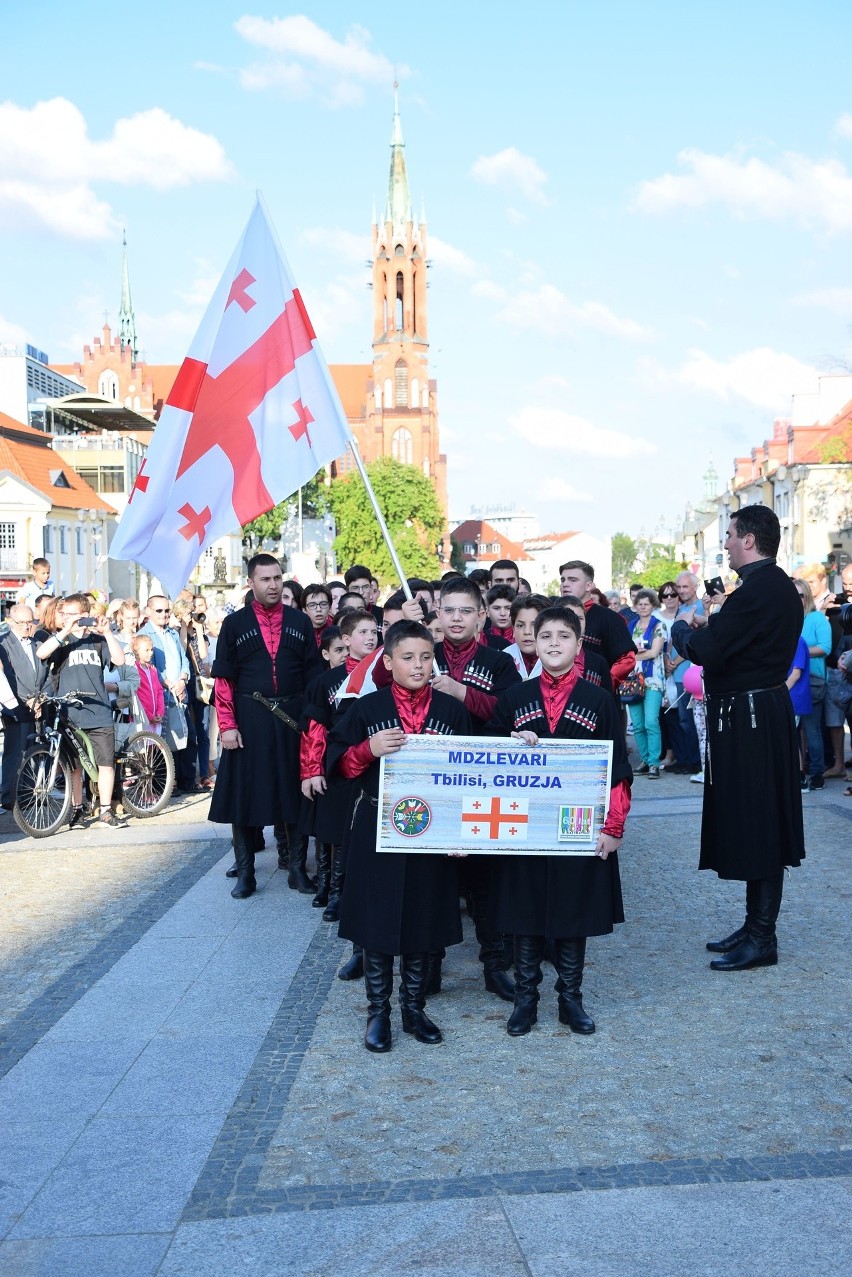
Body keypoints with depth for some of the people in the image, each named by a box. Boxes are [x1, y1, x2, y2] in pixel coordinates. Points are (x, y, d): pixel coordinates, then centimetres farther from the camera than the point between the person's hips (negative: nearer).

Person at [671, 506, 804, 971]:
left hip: (747, 721, -10)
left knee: (754, 826, -3)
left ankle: (761, 939, 5)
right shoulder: (780, 586, 12)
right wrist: (710, 625, 8)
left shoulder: (758, 590, -20)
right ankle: (756, 926, 24)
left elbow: (706, 652, -23)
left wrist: (680, 629, -4)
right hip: (766, 711, 10)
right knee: (761, 826, 14)